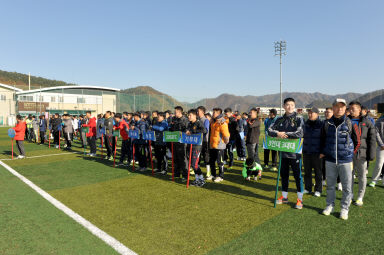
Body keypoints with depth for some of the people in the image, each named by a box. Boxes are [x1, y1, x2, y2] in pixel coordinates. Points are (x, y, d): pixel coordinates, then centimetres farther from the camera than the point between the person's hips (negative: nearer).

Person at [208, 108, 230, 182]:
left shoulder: (222, 123, -16)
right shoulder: (213, 121, 12)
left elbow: (226, 134, -17)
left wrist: (226, 141, -8)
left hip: (219, 146, -8)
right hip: (212, 145, 9)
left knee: (220, 162, 1)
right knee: (211, 161, 15)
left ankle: (221, 177, 14)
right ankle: (213, 175, 29)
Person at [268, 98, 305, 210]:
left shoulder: (299, 119, -5)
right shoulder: (280, 119, 8)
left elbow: (300, 133, -19)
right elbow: (270, 130, 0)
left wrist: (285, 134, -15)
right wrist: (277, 133, -20)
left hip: (294, 152, -4)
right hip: (282, 151, 4)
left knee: (297, 175, 5)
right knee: (284, 175, 14)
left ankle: (300, 199, 18)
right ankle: (284, 197, 29)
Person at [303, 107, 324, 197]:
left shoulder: (321, 124, -5)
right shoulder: (306, 124, 9)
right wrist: (303, 148, 11)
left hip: (317, 152, -5)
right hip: (306, 151, 5)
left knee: (318, 172, 4)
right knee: (307, 171, 11)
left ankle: (318, 190, 16)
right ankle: (308, 188, 23)